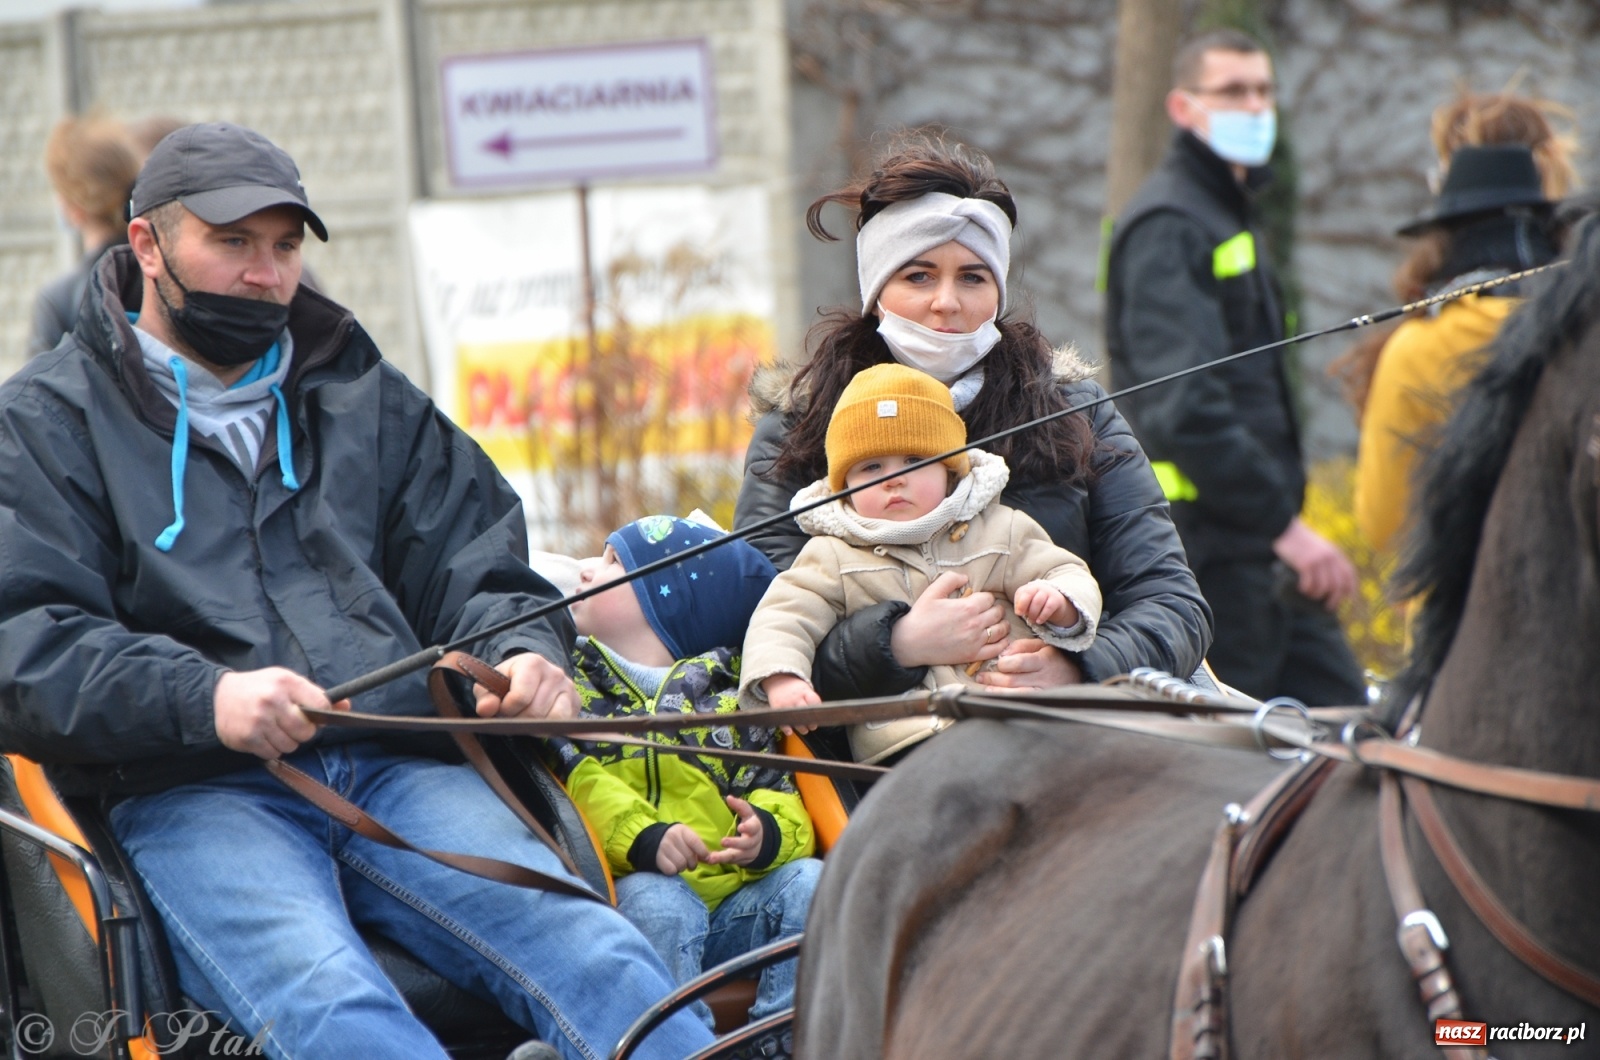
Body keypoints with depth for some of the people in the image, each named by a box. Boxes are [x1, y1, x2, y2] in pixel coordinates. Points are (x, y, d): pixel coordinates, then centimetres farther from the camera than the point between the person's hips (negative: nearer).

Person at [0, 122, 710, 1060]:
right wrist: (205, 698, -19)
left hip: (400, 764, 4)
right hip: (192, 791, -4)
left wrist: (525, 653, -2)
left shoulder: (369, 400, 26)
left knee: (591, 955, -26)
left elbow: (473, 567, 24)